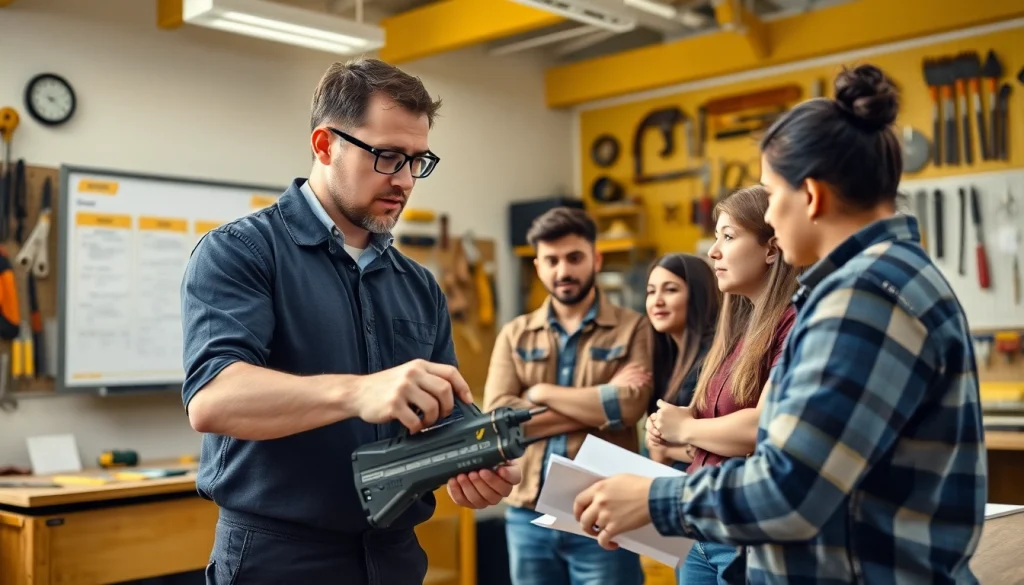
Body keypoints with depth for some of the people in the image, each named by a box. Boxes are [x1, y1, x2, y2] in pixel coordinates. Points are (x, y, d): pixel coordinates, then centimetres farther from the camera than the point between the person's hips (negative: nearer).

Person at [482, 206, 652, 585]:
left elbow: (628, 407, -16)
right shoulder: (514, 335, 8)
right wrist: (599, 405, -11)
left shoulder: (631, 328, 0)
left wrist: (542, 392, -6)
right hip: (528, 514, 3)